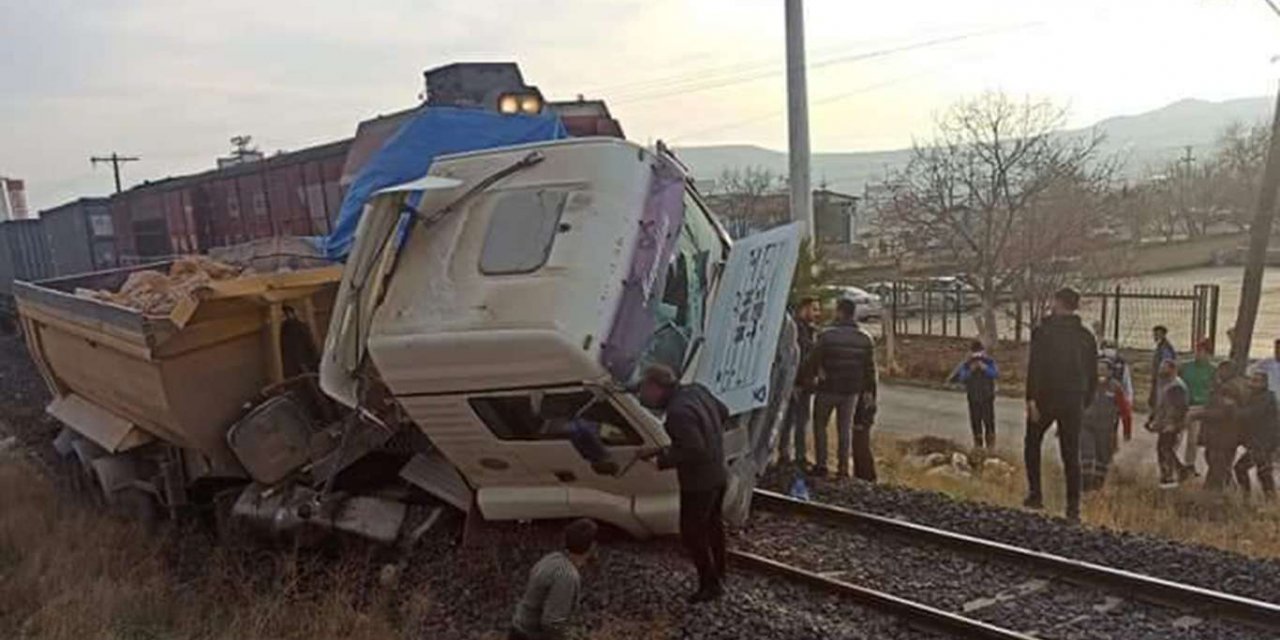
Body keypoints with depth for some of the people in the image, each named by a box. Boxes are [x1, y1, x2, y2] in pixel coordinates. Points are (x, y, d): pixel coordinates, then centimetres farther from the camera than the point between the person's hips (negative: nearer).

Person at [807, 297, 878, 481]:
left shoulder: (827, 335, -13)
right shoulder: (865, 338, 1)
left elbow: (813, 361, -10)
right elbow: (870, 368, 4)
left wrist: (819, 371, 10)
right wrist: (869, 391, 10)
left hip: (828, 388, -3)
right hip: (852, 390, 3)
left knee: (820, 425, 12)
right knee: (845, 429, 12)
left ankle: (821, 465, 10)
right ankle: (843, 468, 12)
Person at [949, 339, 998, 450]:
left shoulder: (989, 361, -4)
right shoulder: (966, 364, -3)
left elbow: (995, 374, -17)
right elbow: (962, 378, -10)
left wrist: (985, 368, -29)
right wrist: (970, 371, -24)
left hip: (987, 396, -1)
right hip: (973, 397, 1)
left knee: (988, 419, -5)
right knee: (975, 420, 6)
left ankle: (990, 443, 7)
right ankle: (978, 442, 20)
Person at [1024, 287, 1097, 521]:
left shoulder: (1043, 331, -8)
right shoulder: (1086, 336, 7)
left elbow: (1035, 367, -15)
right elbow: (1092, 374, 11)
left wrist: (1031, 399, -15)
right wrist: (1085, 402, 17)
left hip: (1046, 397, -4)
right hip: (1074, 400, 4)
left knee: (1032, 444, 15)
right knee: (1071, 454, 8)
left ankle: (1035, 494, 9)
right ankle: (1073, 507, 8)